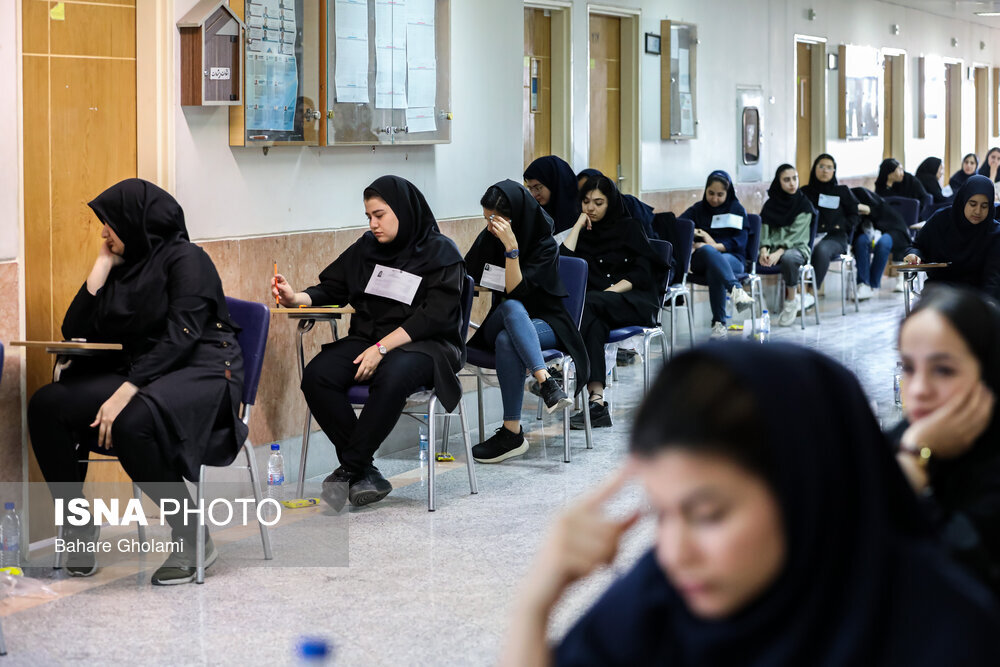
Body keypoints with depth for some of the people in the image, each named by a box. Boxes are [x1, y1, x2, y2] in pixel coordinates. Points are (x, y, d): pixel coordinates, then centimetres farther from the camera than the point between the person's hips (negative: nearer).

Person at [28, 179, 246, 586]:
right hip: (137, 374, 8)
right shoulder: (124, 266, 15)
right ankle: (79, 530, -7)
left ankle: (192, 539, -21)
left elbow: (180, 336, -19)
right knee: (47, 405, -14)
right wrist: (102, 266, 6)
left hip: (202, 372, -8)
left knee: (132, 422, -37)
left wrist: (127, 391, -29)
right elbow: (75, 332, 9)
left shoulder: (185, 259, -7)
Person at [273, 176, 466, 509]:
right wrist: (296, 298, -6)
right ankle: (365, 474, -20)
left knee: (391, 378, -40)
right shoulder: (367, 248, 14)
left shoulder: (441, 253, -4)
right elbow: (331, 288, 16)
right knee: (317, 375, -24)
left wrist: (382, 348, -21)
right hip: (368, 339, 6)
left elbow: (435, 316, -13)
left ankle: (350, 469, -26)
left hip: (425, 345, -5)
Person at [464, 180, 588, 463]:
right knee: (511, 307, -36)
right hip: (497, 325, 3)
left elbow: (516, 290, -23)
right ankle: (546, 383, -50)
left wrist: (512, 248, -33)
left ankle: (512, 433, -41)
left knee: (506, 341, -39)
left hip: (544, 324, -3)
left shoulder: (545, 245, -13)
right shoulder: (487, 238, 1)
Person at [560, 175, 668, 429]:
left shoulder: (627, 227, 12)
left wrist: (613, 290, -13)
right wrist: (578, 225, 5)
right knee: (592, 321, -37)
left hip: (634, 301, -2)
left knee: (587, 304, -35)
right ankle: (597, 400, -51)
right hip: (598, 309, 2)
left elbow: (642, 272, 1)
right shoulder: (583, 232, 20)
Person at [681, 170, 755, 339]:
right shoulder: (698, 209, 19)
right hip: (701, 260, 1)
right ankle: (736, 289, -61)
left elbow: (739, 242, -1)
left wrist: (716, 246, -15)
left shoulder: (737, 210, 13)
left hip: (733, 259, -1)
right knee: (707, 251, -40)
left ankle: (719, 323, -43)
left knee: (714, 271, -40)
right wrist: (694, 232, -13)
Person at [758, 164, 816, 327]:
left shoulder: (803, 205, 0)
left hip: (797, 248, -4)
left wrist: (778, 253, -25)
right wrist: (764, 250, -17)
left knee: (787, 258, -40)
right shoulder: (770, 204, 11)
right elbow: (764, 229, 4)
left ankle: (791, 302, -18)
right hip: (774, 247, 4)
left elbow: (795, 234, -11)